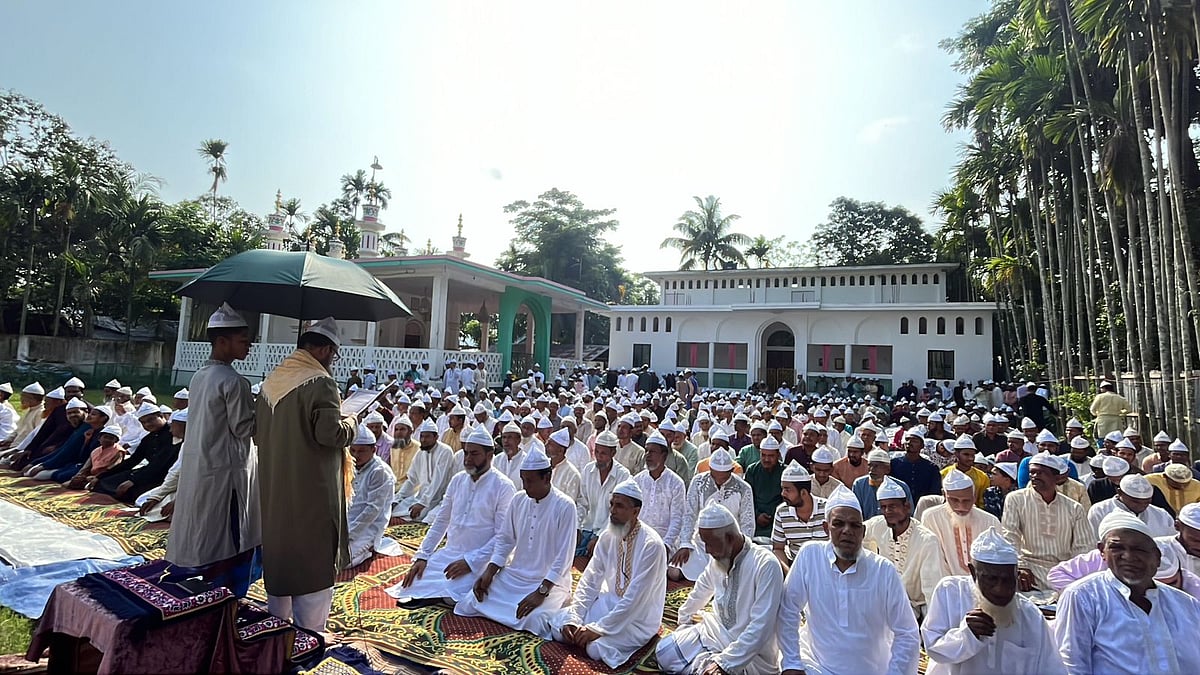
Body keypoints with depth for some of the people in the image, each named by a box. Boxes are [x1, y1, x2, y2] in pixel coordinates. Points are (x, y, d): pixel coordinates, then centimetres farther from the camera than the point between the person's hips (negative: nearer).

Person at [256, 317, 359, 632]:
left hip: (275, 490, 8)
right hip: (311, 492, -8)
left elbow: (258, 434, 15)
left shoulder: (271, 380, 7)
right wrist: (350, 422, -4)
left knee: (279, 554, 20)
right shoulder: (320, 382, -18)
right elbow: (331, 433, -23)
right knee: (313, 562, 4)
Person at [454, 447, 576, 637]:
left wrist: (541, 592, -22)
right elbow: (504, 539, 9)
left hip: (550, 582, -4)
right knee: (468, 605, -8)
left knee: (534, 620, -29)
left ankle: (546, 604, 4)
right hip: (513, 574, 5)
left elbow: (563, 557, -17)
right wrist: (489, 572, -4)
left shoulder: (564, 507, -15)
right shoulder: (519, 500, 1)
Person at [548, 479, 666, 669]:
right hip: (610, 602, 6)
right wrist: (573, 619, -15)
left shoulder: (651, 545, -24)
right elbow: (589, 581, -2)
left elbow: (634, 598, -26)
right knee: (558, 623, -9)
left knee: (596, 647, -27)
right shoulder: (608, 537, -4)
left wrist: (598, 628, -26)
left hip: (639, 616, -5)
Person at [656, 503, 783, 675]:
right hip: (717, 631, 6)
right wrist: (684, 618, 31)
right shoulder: (717, 558, -6)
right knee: (664, 651, -1)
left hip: (750, 653, -6)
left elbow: (760, 628, -29)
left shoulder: (766, 565, -28)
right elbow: (702, 589, 15)